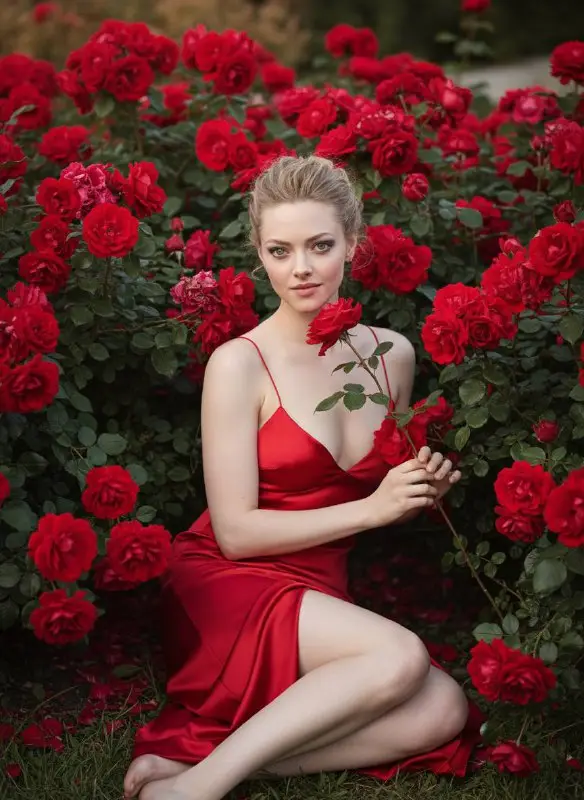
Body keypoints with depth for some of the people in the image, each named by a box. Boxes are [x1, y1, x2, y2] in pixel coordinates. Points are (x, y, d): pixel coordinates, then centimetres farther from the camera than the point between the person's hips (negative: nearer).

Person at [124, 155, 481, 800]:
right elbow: (236, 532, -12)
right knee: (399, 657, -31)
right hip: (228, 586, -6)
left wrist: (423, 488, -2)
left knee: (442, 714, -21)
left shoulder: (392, 355, 7)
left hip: (321, 597, 6)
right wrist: (370, 507, -16)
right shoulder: (239, 364, -10)